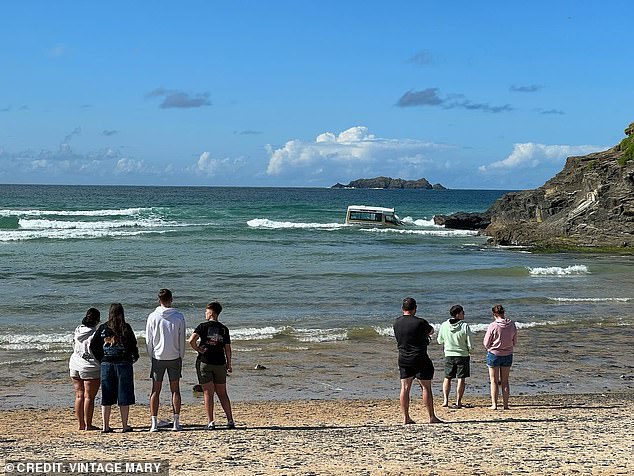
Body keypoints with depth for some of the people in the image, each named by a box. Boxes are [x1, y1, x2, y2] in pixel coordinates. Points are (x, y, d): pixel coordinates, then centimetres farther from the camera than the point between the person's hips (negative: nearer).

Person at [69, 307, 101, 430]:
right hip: (90, 366, -7)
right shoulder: (95, 333, -15)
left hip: (75, 365, 7)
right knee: (89, 396, -1)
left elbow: (74, 346, 13)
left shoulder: (77, 330, 5)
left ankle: (81, 424, 15)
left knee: (79, 395, 11)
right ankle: (88, 424, 1)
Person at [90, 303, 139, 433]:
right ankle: (125, 426, 5)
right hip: (123, 364, -2)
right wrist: (135, 357, 11)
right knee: (124, 397, 4)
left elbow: (93, 346, -1)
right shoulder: (126, 328, -6)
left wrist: (101, 358, 10)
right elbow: (133, 344, -6)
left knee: (106, 397, 8)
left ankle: (105, 426, 8)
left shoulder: (102, 328, 1)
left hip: (106, 364, 2)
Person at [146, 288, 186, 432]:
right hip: (174, 358, 0)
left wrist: (152, 356, 10)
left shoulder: (153, 317, -6)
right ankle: (176, 423, 5)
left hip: (157, 358, 0)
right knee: (175, 390, 7)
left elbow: (148, 341, -2)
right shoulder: (179, 316, -5)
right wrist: (181, 357, 11)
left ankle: (154, 423, 3)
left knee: (155, 390, 6)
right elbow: (182, 340, 0)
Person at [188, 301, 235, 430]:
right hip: (220, 363, 3)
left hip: (204, 362, -3)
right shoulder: (224, 329, 3)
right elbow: (227, 348, 4)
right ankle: (230, 421, 10)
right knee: (222, 393, 12)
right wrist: (229, 364, 12)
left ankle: (210, 422, -1)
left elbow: (191, 340, -21)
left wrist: (197, 349, -4)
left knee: (208, 393, 2)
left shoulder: (203, 326, -7)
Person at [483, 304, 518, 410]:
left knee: (494, 381, 5)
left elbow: (486, 343, -10)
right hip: (508, 355, 4)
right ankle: (506, 404, 12)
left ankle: (494, 404, 3)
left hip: (494, 354, -4)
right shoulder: (512, 325, -5)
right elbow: (515, 342, 6)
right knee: (505, 381, 12)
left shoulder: (493, 326, -17)